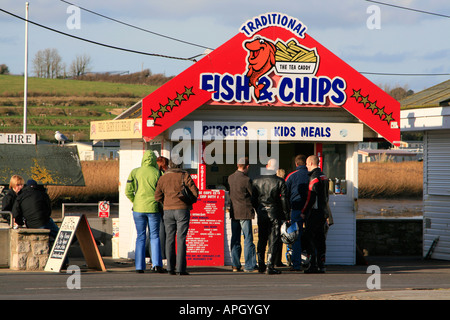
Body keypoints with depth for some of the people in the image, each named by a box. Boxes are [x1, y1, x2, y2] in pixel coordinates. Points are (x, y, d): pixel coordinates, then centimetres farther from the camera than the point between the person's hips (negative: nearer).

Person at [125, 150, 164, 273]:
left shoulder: (135, 172, 0)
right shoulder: (157, 173, -4)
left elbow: (128, 192, -3)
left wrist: (135, 202, 12)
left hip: (138, 208, 1)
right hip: (153, 208, -1)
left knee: (141, 237, 8)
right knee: (155, 236, 8)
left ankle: (139, 266, 4)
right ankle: (157, 264, -5)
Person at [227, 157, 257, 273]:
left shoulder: (230, 178, 5)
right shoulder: (246, 180, -15)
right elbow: (254, 195, -7)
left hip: (233, 212, 6)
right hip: (245, 212, -6)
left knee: (235, 240, 12)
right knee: (248, 239, -2)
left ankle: (235, 264, 13)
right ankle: (249, 265, -3)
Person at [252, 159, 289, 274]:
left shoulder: (257, 180, 1)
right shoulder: (280, 182, -10)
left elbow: (253, 199, 6)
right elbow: (284, 200, -9)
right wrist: (286, 216, 0)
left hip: (261, 213, 4)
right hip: (274, 213, -4)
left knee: (262, 239, 15)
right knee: (273, 240, 0)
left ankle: (261, 265, 18)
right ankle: (270, 266, -5)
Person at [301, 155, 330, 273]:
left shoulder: (314, 178, -14)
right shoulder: (324, 176, 15)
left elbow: (311, 198, -18)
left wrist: (304, 212, -11)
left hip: (314, 213, -9)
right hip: (323, 212, 9)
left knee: (311, 238, -6)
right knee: (320, 239, 10)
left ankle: (313, 266, -8)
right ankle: (321, 265, 11)